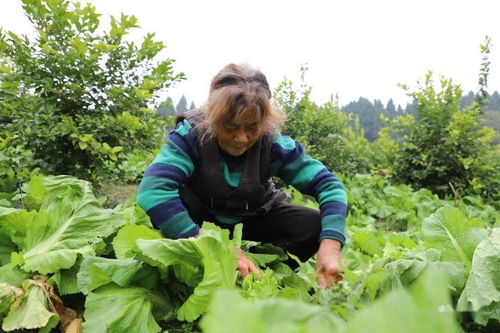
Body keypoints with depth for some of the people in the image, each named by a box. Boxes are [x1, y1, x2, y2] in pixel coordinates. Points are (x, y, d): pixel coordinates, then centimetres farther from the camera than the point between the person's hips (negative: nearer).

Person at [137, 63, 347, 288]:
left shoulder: (273, 144, -24)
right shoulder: (192, 134, -31)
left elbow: (329, 185, -25)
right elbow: (152, 190, -46)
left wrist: (329, 246, -43)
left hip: (253, 221, 2)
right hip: (201, 221, -1)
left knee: (314, 225, -21)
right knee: (175, 197, -34)